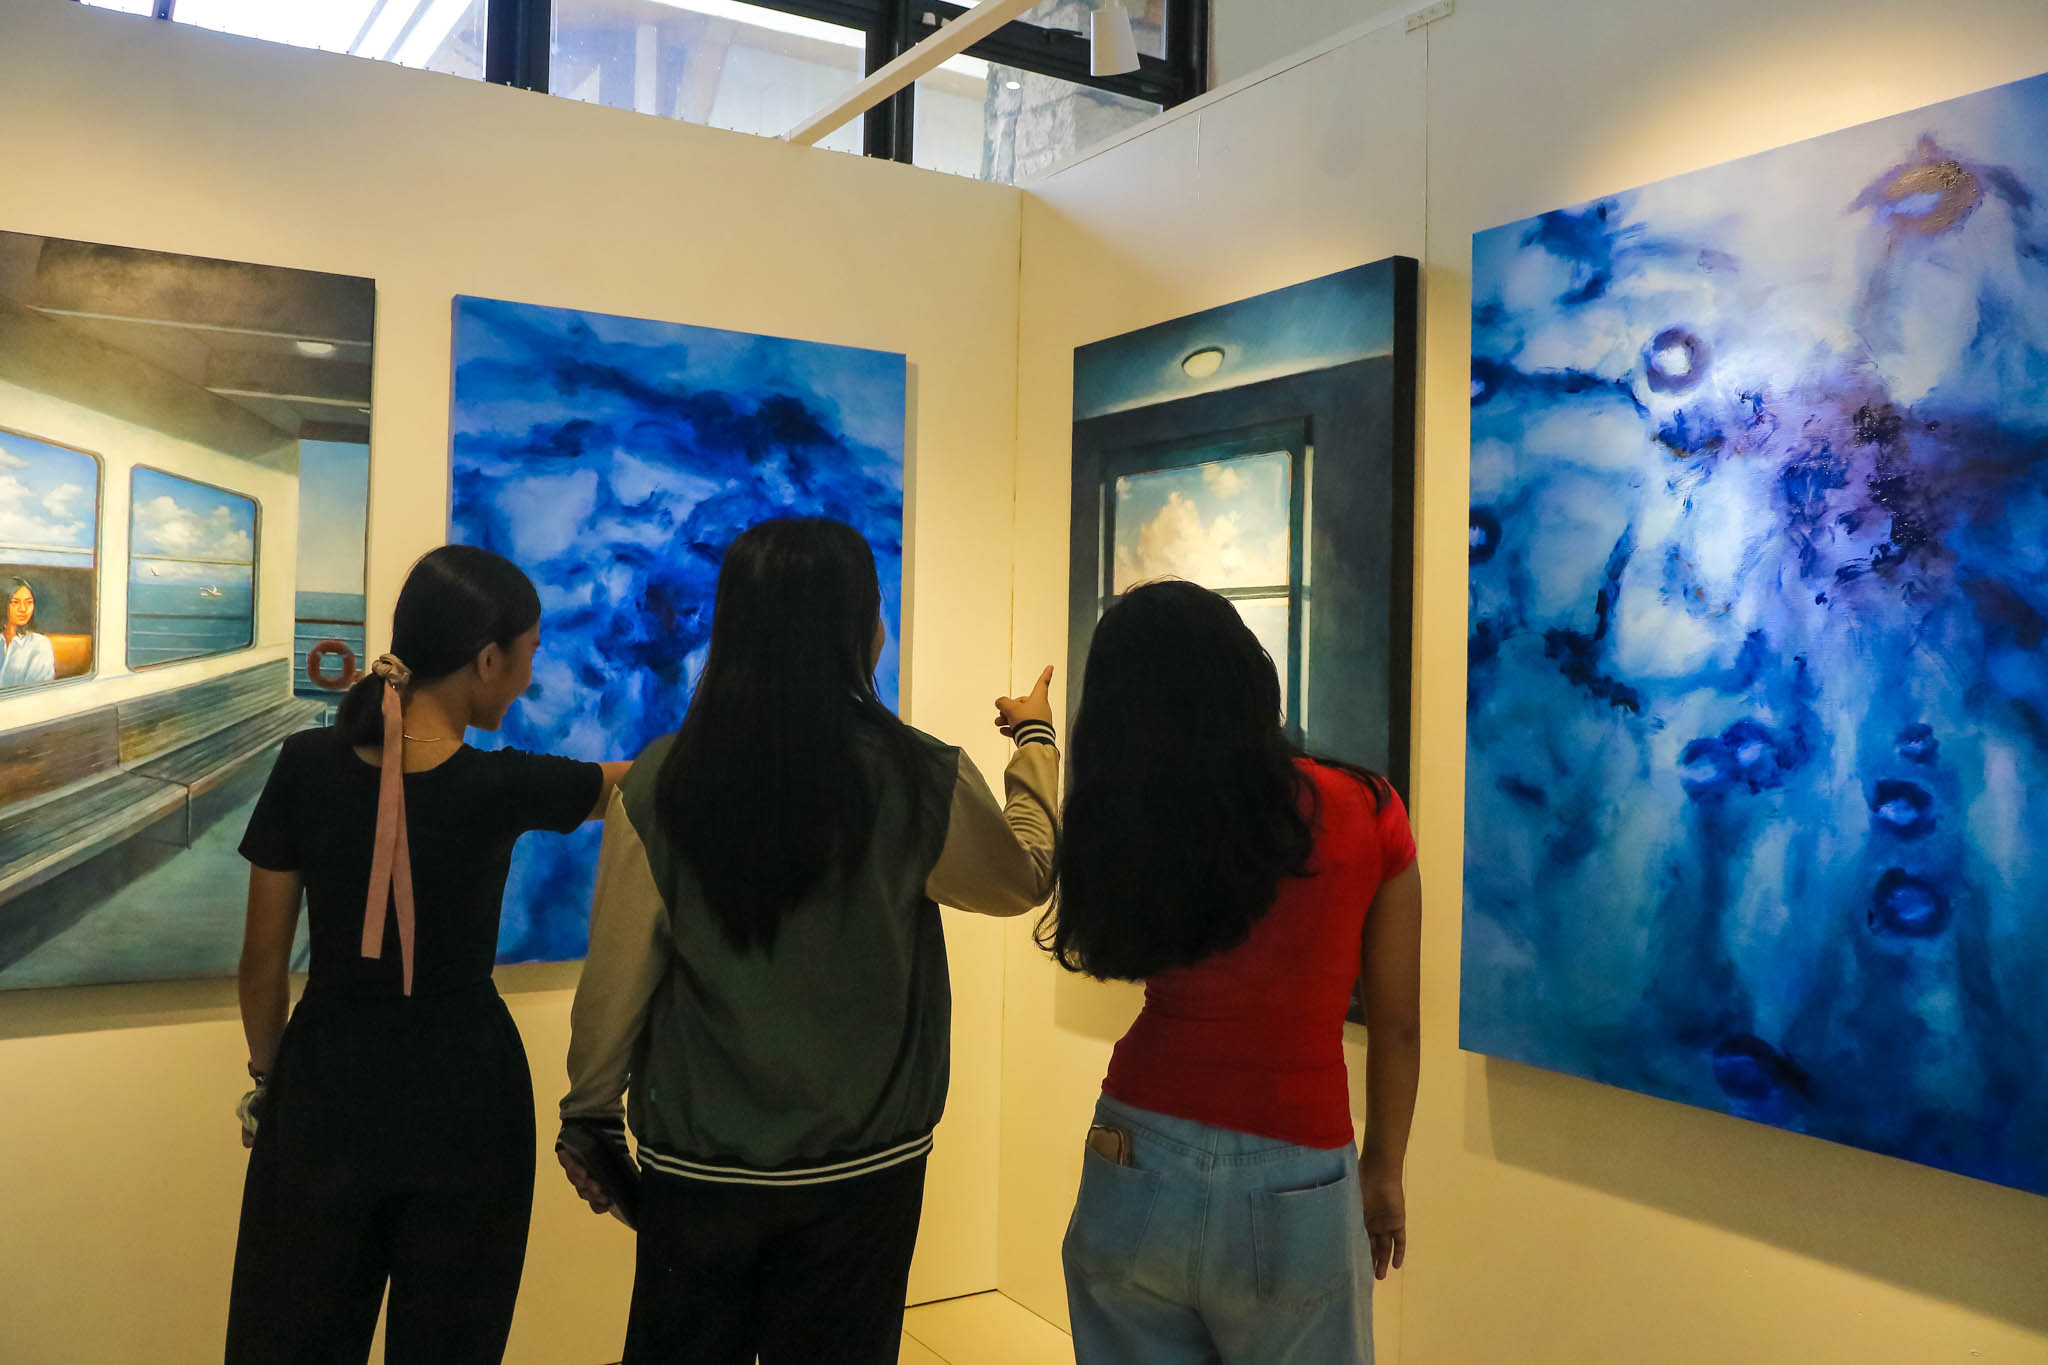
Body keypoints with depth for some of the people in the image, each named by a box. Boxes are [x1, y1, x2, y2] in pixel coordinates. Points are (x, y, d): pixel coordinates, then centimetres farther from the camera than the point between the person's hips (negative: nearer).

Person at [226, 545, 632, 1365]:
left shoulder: (308, 766, -11)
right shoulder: (504, 786, -17)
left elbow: (264, 958, -3)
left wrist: (266, 1077, 13)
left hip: (326, 1086, 2)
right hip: (464, 1093, -2)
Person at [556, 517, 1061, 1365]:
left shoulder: (660, 785, -13)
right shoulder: (920, 782, -14)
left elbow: (615, 980, -7)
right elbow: (1026, 878, 5)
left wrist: (589, 1118, 10)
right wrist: (1035, 741, 20)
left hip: (698, 1163, 1)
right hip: (863, 1167, 0)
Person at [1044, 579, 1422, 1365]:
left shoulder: (1122, 822, -6)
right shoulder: (1365, 812, -7)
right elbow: (1395, 1027, 0)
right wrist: (1384, 1172, 15)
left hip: (1135, 1174, 1)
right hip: (1293, 1195, -1)